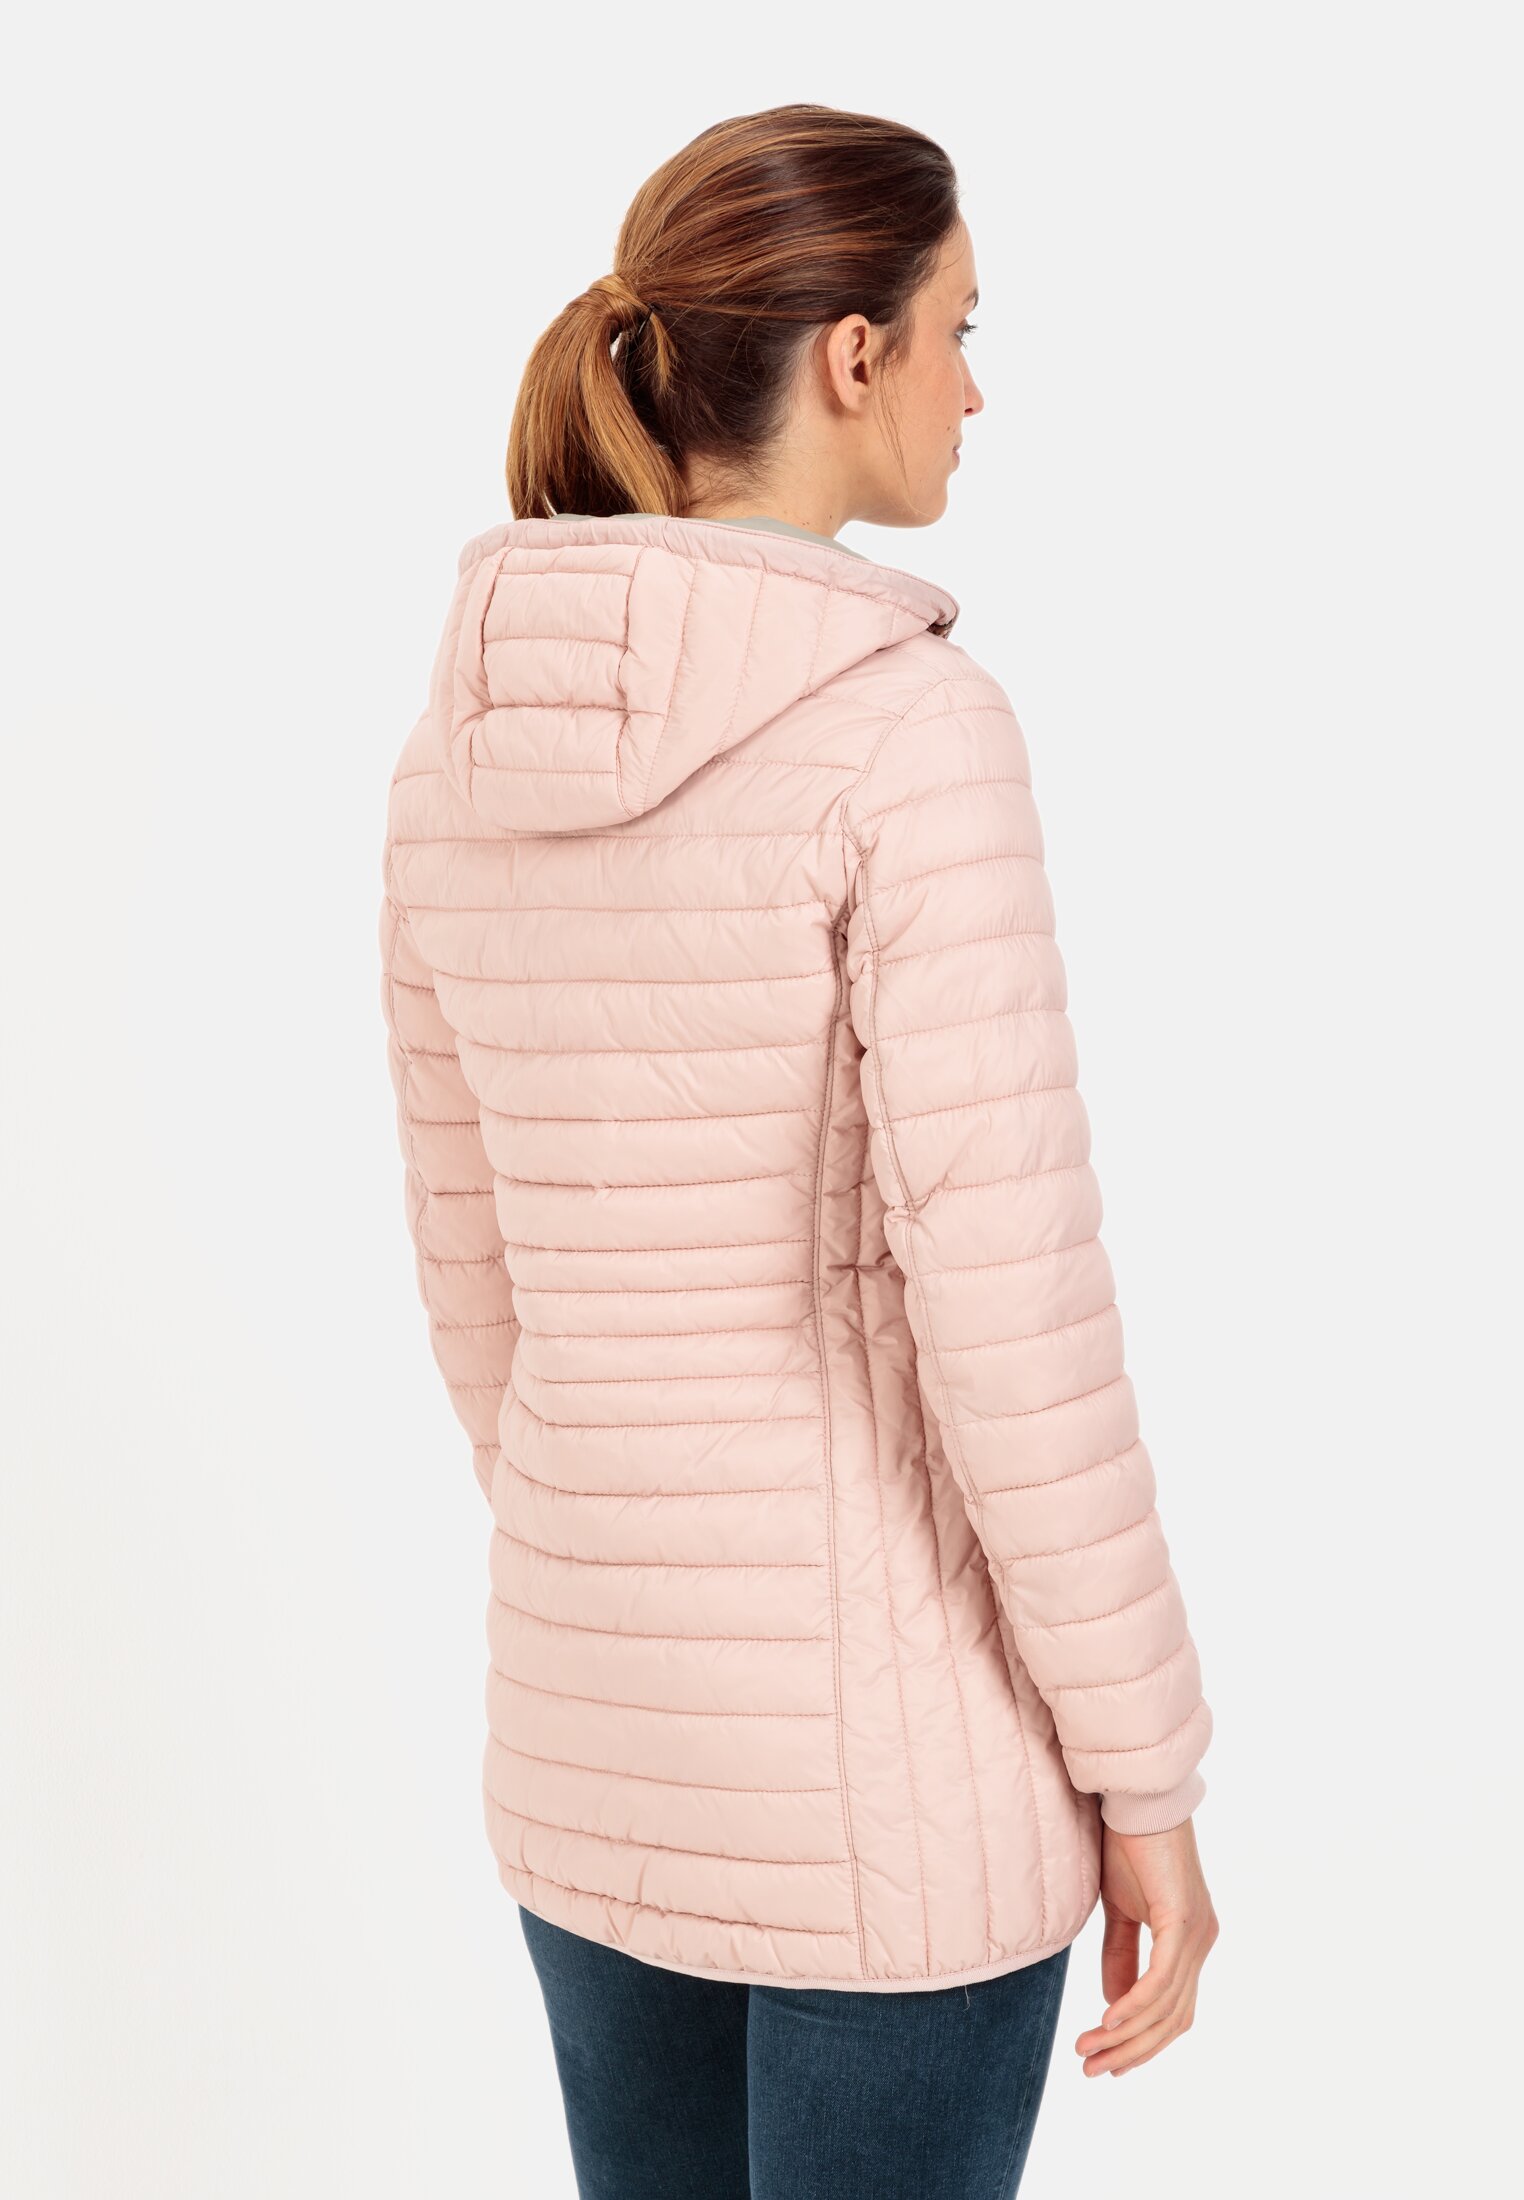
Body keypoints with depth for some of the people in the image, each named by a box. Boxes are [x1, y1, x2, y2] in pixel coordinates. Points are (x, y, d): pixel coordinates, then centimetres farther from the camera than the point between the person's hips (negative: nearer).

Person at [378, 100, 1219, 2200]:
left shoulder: (465, 743, 3)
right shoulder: (907, 724, -19)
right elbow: (1007, 1296, -22)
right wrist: (1146, 1778, -12)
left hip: (597, 1721, 7)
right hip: (893, 1728, -6)